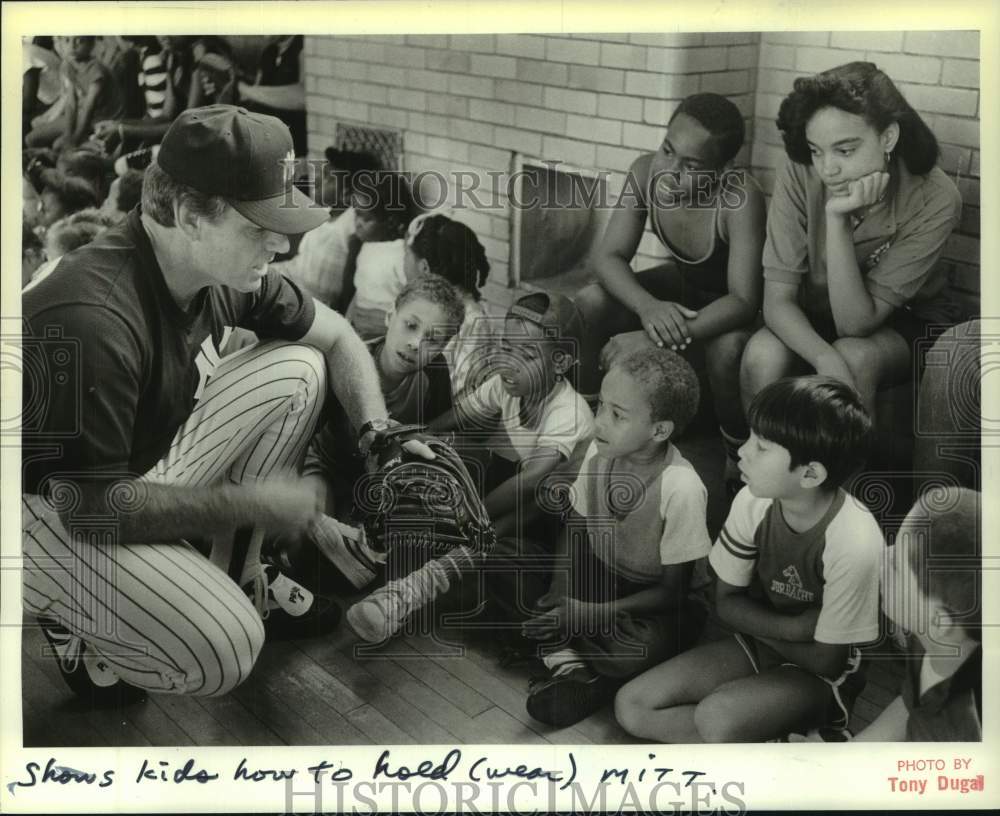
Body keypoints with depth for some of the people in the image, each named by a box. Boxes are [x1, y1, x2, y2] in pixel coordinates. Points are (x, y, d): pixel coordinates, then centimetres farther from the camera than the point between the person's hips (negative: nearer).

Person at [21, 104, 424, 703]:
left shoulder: (224, 269, -10)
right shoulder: (93, 321, -34)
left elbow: (337, 338, 6)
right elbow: (95, 506, -28)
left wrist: (378, 435, -11)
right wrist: (253, 503, -22)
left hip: (145, 466, 8)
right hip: (51, 507, -7)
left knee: (296, 372, -6)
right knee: (223, 652, -26)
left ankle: (239, 574, 7)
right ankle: (77, 614, 5)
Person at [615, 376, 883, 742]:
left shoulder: (854, 543, -30)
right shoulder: (753, 502, -15)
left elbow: (826, 660, -17)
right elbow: (726, 602, -1)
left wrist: (757, 625, -6)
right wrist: (792, 628, -18)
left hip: (817, 672, -6)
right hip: (757, 644, 6)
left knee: (718, 717, -34)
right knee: (631, 706, -10)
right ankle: (785, 741, -6)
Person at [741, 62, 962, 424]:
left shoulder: (935, 200, -25)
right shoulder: (798, 178, -22)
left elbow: (856, 323, -26)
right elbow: (777, 300, -22)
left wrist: (837, 220, -37)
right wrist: (826, 359, -41)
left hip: (905, 322, -1)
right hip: (810, 321, 1)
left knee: (853, 358, -33)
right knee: (762, 354, -30)